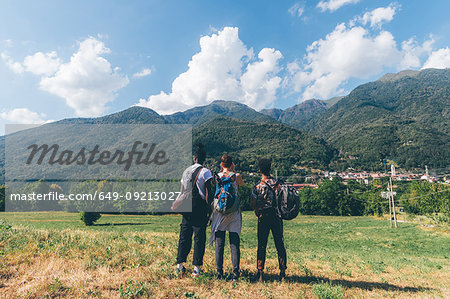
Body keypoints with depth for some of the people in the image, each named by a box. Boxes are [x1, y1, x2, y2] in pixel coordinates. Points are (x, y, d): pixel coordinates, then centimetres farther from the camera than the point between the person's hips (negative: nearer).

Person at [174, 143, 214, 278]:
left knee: (184, 236, 12)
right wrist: (208, 209, -7)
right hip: (199, 208, -5)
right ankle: (197, 268, 4)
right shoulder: (205, 172, -5)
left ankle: (180, 264, 15)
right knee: (199, 238, 1)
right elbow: (208, 192, -12)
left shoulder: (186, 170, 13)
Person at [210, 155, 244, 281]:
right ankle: (235, 272, 7)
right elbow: (241, 183, 18)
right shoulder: (236, 176, -4)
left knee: (219, 243, 8)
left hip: (219, 212, 1)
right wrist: (233, 172, 14)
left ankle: (219, 272, 12)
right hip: (234, 212, 0)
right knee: (234, 243, 6)